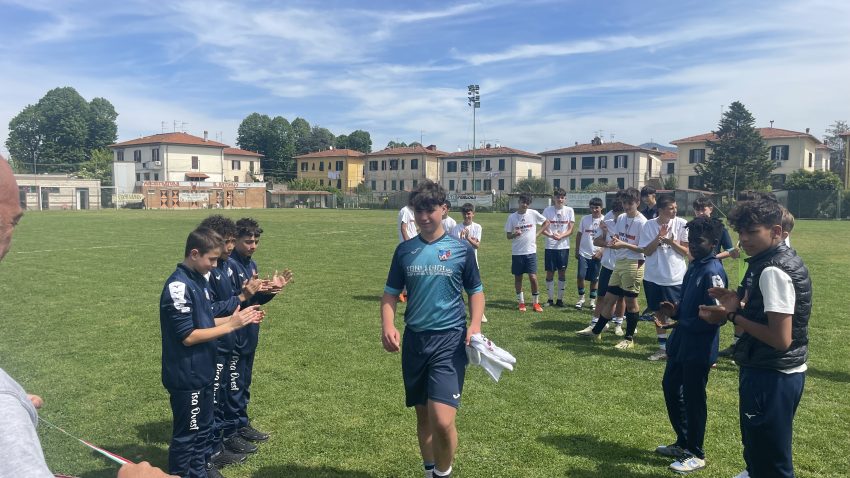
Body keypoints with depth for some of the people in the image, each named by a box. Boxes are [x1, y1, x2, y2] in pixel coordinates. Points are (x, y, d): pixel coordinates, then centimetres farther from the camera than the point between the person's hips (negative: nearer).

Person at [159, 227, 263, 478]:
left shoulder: (200, 280, 6)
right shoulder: (178, 286, -22)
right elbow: (188, 336, -24)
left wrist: (234, 318, 0)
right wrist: (231, 325, -21)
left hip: (203, 371, 9)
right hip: (186, 376, -9)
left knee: (203, 426, 22)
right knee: (187, 432, 6)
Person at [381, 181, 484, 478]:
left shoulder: (461, 249, -1)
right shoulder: (405, 250, 5)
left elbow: (475, 290, 8)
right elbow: (391, 293, 9)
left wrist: (475, 324, -8)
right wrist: (387, 326, -8)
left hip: (450, 339, -3)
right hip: (414, 340, 3)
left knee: (442, 420, -15)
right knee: (423, 415, 15)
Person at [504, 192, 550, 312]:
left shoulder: (533, 214, -3)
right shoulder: (512, 217, -1)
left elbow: (546, 223, 11)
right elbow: (508, 236, 2)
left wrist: (537, 234, 2)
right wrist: (515, 234, -19)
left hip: (531, 251, -1)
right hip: (517, 252, 1)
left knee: (533, 277, -6)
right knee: (518, 277, 8)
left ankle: (535, 302, 9)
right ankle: (521, 302, 21)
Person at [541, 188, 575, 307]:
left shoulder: (569, 210, 1)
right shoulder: (547, 210, 0)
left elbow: (570, 230, -2)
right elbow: (543, 229, -2)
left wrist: (561, 236, -21)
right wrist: (551, 235, -23)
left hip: (563, 246, 1)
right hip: (549, 247, 0)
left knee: (562, 273, 6)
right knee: (550, 273, 4)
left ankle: (560, 299, 17)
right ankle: (550, 299, 16)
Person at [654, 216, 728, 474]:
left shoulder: (713, 272, -20)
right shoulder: (695, 266, 9)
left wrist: (676, 318, -21)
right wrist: (675, 310, -1)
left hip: (700, 348, -10)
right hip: (682, 342, 10)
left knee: (693, 399, 4)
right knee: (670, 387, 19)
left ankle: (696, 454, 22)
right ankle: (683, 443, 36)